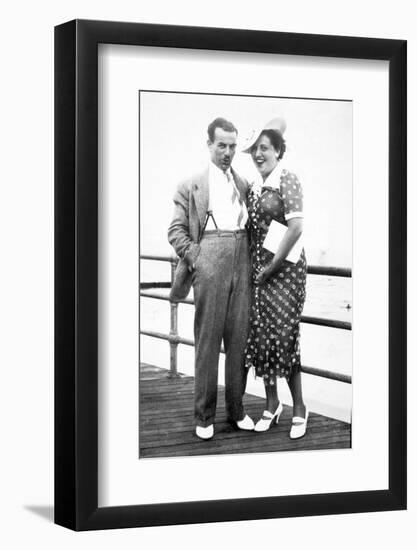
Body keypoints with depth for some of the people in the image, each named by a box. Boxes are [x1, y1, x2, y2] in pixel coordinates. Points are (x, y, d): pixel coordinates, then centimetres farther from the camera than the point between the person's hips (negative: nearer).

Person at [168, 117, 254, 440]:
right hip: (209, 264, -3)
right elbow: (176, 230, 4)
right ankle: (204, 415, 6)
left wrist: (253, 259, 8)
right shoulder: (191, 186, 7)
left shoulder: (244, 185, 18)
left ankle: (236, 409, 15)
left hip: (242, 264, 3)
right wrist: (194, 257, -8)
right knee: (207, 338, -1)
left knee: (239, 337, 4)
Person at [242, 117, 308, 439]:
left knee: (284, 335, -6)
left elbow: (296, 228, -16)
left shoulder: (287, 181, -9)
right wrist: (256, 266, 7)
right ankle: (272, 405, 19)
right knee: (261, 335, 7)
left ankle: (299, 408, 8)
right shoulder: (254, 187, 12)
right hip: (258, 268, 7)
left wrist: (273, 265, -14)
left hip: (284, 267, -7)